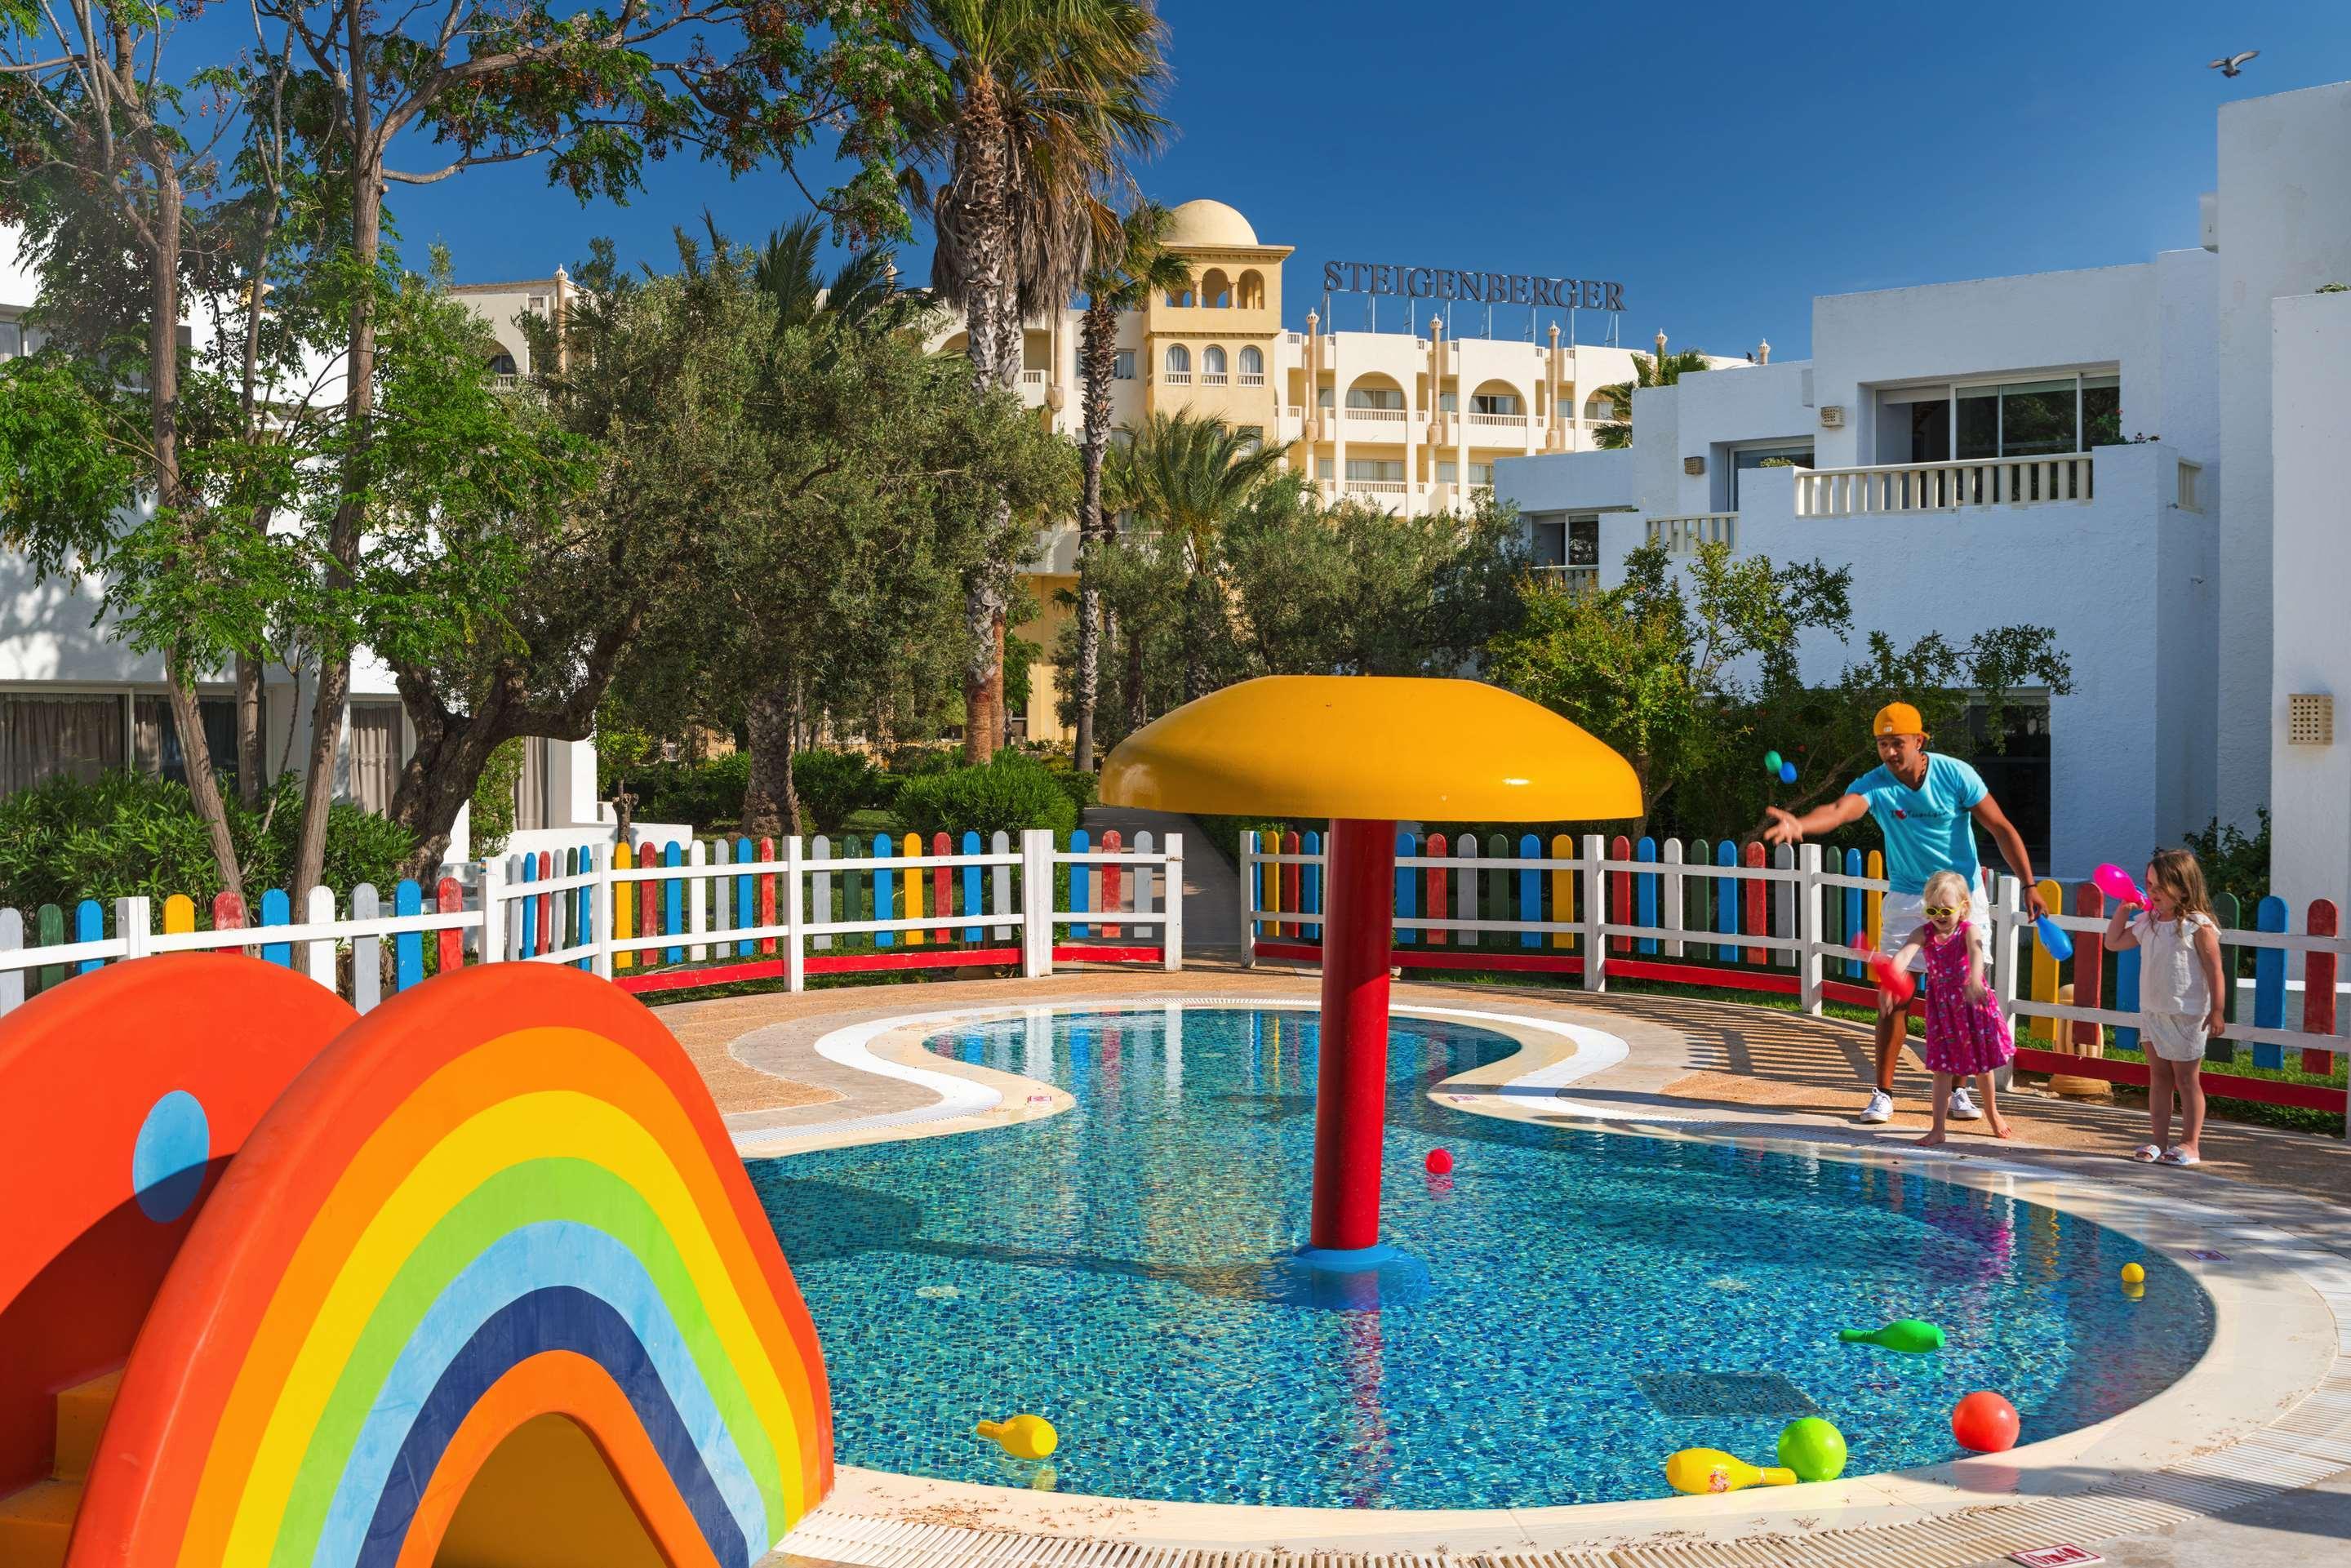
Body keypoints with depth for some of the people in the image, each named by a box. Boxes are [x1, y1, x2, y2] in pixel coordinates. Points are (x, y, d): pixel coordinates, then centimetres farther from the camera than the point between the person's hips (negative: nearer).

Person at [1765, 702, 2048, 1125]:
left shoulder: (1956, 774, -12)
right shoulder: (1874, 784, -13)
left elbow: (2002, 829, -5)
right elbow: (1839, 810, -34)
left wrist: (2029, 886, -8)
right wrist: (1799, 824, -56)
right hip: (1907, 900, 0)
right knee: (1892, 998, -4)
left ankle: (1959, 1090, 17)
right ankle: (1883, 1094, 4)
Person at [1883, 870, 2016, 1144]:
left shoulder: (1969, 930, -15)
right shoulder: (1924, 933, -8)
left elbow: (1976, 954, -36)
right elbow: (1905, 953, -27)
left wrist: (1974, 982, -57)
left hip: (1972, 1001, -1)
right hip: (1941, 1006, 1)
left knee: (1982, 1064, 14)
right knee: (1942, 1069, 1)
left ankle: (1992, 1113, 39)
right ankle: (1937, 1129, 5)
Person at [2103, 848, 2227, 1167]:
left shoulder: (2199, 926, -13)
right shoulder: (2147, 922, 7)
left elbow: (2214, 971, -13)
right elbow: (2113, 943, 17)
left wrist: (2217, 1011, -15)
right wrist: (2124, 909, 7)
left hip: (2186, 1016, -7)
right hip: (2151, 1011, 7)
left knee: (2187, 1080, 3)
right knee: (2158, 1078, 11)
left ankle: (2190, 1144, 10)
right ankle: (2159, 1141, 16)